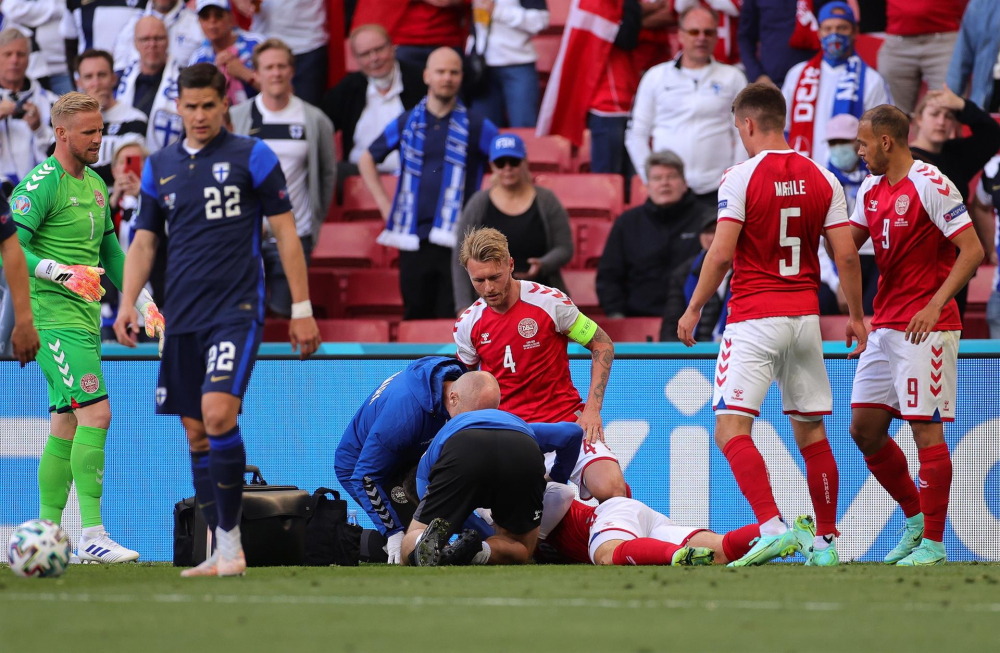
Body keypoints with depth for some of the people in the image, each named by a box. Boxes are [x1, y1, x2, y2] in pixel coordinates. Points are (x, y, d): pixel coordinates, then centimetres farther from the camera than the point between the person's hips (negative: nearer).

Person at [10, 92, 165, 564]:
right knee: (96, 413, -17)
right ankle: (92, 536, -17)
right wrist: (63, 273, -28)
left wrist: (143, 304, 22)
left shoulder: (95, 185, 17)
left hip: (85, 318, 9)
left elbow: (110, 252, 26)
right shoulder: (41, 184, -11)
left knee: (67, 426, 9)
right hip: (53, 316, -9)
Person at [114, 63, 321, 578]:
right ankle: (223, 554, 12)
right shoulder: (159, 167, 12)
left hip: (237, 310, -5)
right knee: (196, 434, 5)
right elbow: (144, 242, 17)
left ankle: (231, 541, -15)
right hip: (183, 317, 5)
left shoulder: (251, 157, -1)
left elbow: (285, 232, 0)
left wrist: (302, 309, -3)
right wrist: (127, 303, 2)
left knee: (218, 412, -22)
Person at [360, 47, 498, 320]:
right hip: (414, 240, 3)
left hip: (456, 239, -3)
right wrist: (385, 205, 14)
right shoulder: (406, 124, 10)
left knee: (453, 319, -8)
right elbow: (367, 160, 23)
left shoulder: (476, 127, 3)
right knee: (415, 318, 7)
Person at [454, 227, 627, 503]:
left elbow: (602, 345, 2)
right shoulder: (467, 323, 2)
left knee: (610, 488, -28)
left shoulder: (550, 301, -8)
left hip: (564, 419, -3)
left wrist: (592, 409, -7)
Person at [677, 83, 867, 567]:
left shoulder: (742, 177, -8)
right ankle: (826, 540, 15)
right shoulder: (822, 179, 6)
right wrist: (856, 316, 15)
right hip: (806, 318, 6)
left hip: (754, 316, -6)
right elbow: (846, 255, 5)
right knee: (811, 431, 13)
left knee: (731, 427, -8)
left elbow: (722, 254, -13)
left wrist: (694, 309, -2)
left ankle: (772, 526, -25)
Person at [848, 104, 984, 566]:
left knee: (926, 429, -7)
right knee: (864, 428, 7)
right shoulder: (871, 189, 12)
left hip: (926, 327, -9)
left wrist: (935, 305, -23)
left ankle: (933, 542, -2)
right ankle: (916, 519, 21)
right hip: (884, 325, 9)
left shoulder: (931, 186, -12)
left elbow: (972, 251, -16)